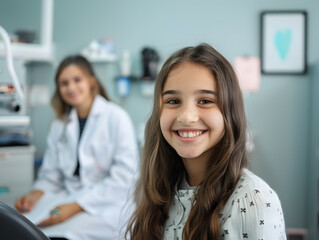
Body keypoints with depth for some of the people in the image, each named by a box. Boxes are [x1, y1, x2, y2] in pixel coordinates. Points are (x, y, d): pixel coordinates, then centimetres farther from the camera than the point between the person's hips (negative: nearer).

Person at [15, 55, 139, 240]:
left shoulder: (117, 117, -5)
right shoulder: (60, 125, 14)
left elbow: (123, 178, -13)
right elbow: (51, 174, 15)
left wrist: (75, 207, -20)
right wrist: (36, 194, -8)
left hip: (106, 204, -5)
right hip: (69, 195, 5)